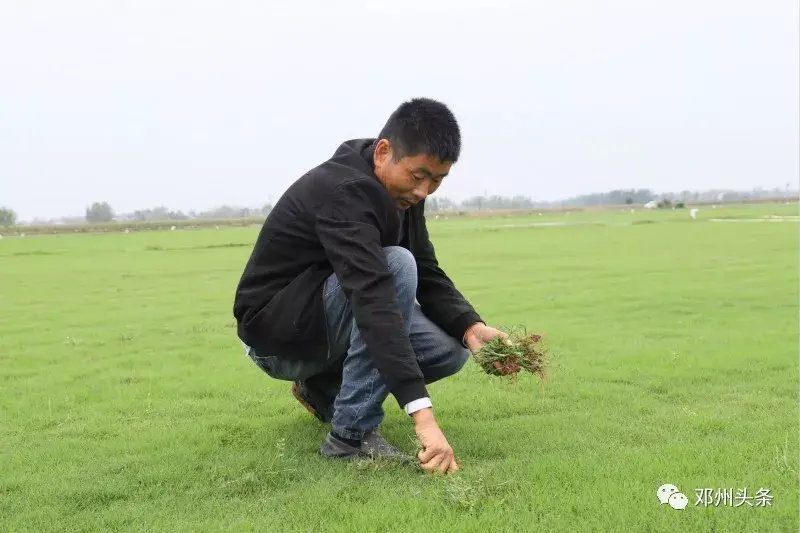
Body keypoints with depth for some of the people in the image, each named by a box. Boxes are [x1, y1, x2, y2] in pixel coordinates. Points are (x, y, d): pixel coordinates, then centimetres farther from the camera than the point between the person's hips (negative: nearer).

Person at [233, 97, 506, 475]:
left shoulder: (400, 190, -3)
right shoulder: (343, 192, -31)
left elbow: (427, 275, 2)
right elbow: (373, 297, -43)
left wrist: (471, 327, -19)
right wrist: (423, 415, -50)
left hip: (330, 323, 8)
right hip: (276, 329, -8)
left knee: (450, 350, -7)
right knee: (398, 267, -31)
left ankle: (322, 388, 12)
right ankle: (352, 433, -21)